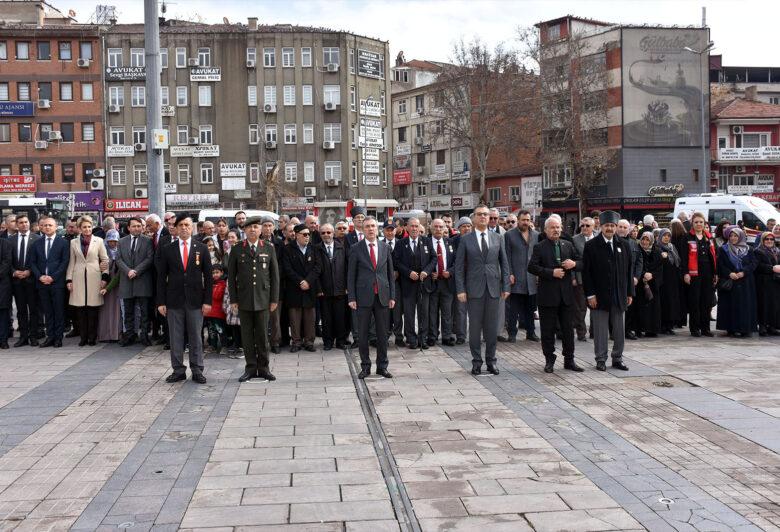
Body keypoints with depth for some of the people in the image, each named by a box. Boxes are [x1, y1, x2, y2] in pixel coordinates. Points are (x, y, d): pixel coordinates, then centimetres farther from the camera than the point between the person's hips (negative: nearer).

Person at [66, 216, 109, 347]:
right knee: (80, 310, 1)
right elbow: (71, 262, 10)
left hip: (94, 278, -1)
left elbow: (105, 259, 5)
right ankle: (83, 337, 9)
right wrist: (69, 280, 4)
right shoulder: (73, 242, 9)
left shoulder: (98, 241, 5)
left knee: (93, 309, -1)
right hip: (79, 278, 1)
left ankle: (92, 337, 8)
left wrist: (104, 277, -3)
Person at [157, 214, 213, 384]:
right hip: (174, 300, 1)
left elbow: (208, 276, 3)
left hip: (195, 300, 0)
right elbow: (161, 277, 4)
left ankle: (197, 371, 12)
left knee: (196, 337, 4)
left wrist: (207, 301, -3)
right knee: (175, 338, 5)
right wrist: (161, 302, -2)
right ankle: (178, 370, 14)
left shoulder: (201, 248, 4)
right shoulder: (167, 249, 4)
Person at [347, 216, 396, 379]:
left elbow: (390, 273, 10)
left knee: (382, 333, 6)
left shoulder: (385, 248, 8)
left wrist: (392, 296, 5)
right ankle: (365, 366, 13)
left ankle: (382, 366, 15)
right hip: (363, 297, -2)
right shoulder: (356, 249, 0)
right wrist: (351, 298, -6)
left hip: (382, 296, 2)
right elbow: (351, 275, 0)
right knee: (363, 333, 3)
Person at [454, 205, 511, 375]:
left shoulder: (497, 238, 8)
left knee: (492, 326, 6)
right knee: (475, 326, 2)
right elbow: (459, 266, 1)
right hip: (474, 289, -2)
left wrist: (506, 286, 3)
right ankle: (476, 361, 11)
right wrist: (460, 290, -6)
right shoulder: (465, 240, 2)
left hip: (493, 288, 2)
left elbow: (504, 263, 9)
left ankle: (491, 360, 16)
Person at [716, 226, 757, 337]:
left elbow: (753, 263, 2)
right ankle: (731, 328, 0)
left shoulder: (748, 250, 10)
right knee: (731, 305, -3)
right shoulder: (723, 250, 6)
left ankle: (745, 328, 1)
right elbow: (720, 265, 0)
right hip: (729, 282, -1)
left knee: (745, 305, -2)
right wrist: (730, 273, -15)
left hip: (745, 282, 1)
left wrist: (743, 272, -13)